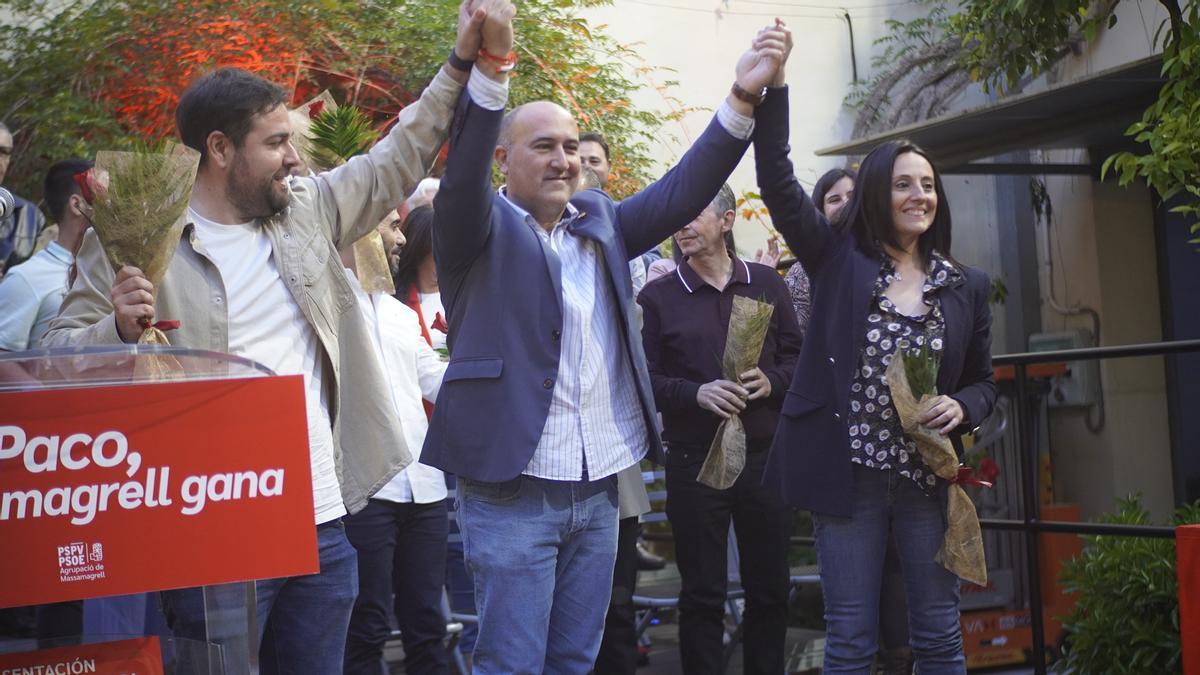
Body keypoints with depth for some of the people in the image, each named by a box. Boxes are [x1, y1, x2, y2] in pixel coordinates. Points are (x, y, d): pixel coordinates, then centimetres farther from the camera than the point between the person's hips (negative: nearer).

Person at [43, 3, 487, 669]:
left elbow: (394, 162, 19)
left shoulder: (306, 208, 10)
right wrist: (119, 330, -25)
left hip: (323, 522, 5)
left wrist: (461, 63, 15)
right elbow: (63, 354, -4)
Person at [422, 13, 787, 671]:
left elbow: (681, 193, 4)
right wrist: (490, 65, -37)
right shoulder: (480, 228, -3)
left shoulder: (601, 222, 13)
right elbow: (460, 178, -22)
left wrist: (744, 95, -7)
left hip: (599, 487, 6)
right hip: (511, 489, -5)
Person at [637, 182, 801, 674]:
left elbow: (797, 357, 9)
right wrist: (697, 393, -19)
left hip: (766, 456, 2)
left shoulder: (767, 283, 8)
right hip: (693, 461, -2)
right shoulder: (657, 296, 2)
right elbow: (643, 378, -4)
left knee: (770, 588, 11)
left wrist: (771, 382, -11)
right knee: (702, 594, 5)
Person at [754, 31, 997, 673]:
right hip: (849, 476, -2)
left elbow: (983, 381, 15)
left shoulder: (966, 286, 7)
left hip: (929, 477, 2)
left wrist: (959, 408, -9)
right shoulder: (838, 259, 2)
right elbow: (778, 180, -7)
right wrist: (772, 84, -16)